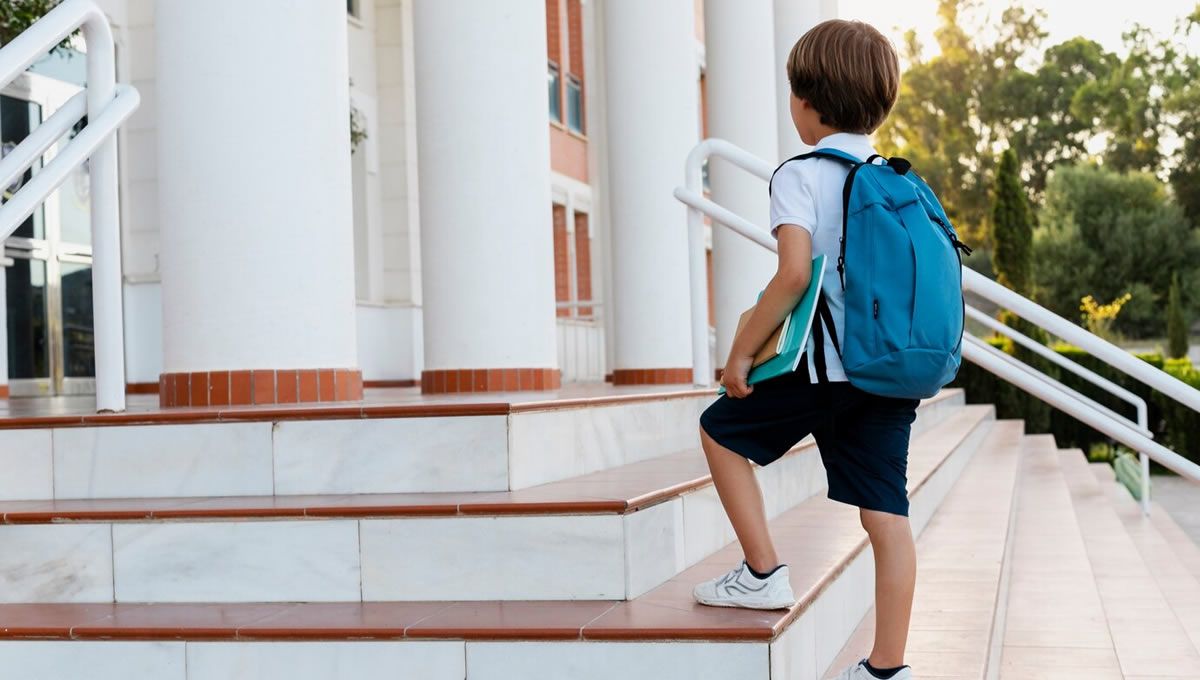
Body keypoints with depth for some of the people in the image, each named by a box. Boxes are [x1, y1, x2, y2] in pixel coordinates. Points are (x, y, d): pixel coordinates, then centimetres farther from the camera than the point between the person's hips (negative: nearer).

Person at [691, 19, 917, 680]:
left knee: (720, 429, 17)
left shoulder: (801, 176, -7)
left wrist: (741, 351, -11)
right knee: (887, 515, 6)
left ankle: (762, 572, 17)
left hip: (825, 370, -6)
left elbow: (793, 274, -19)